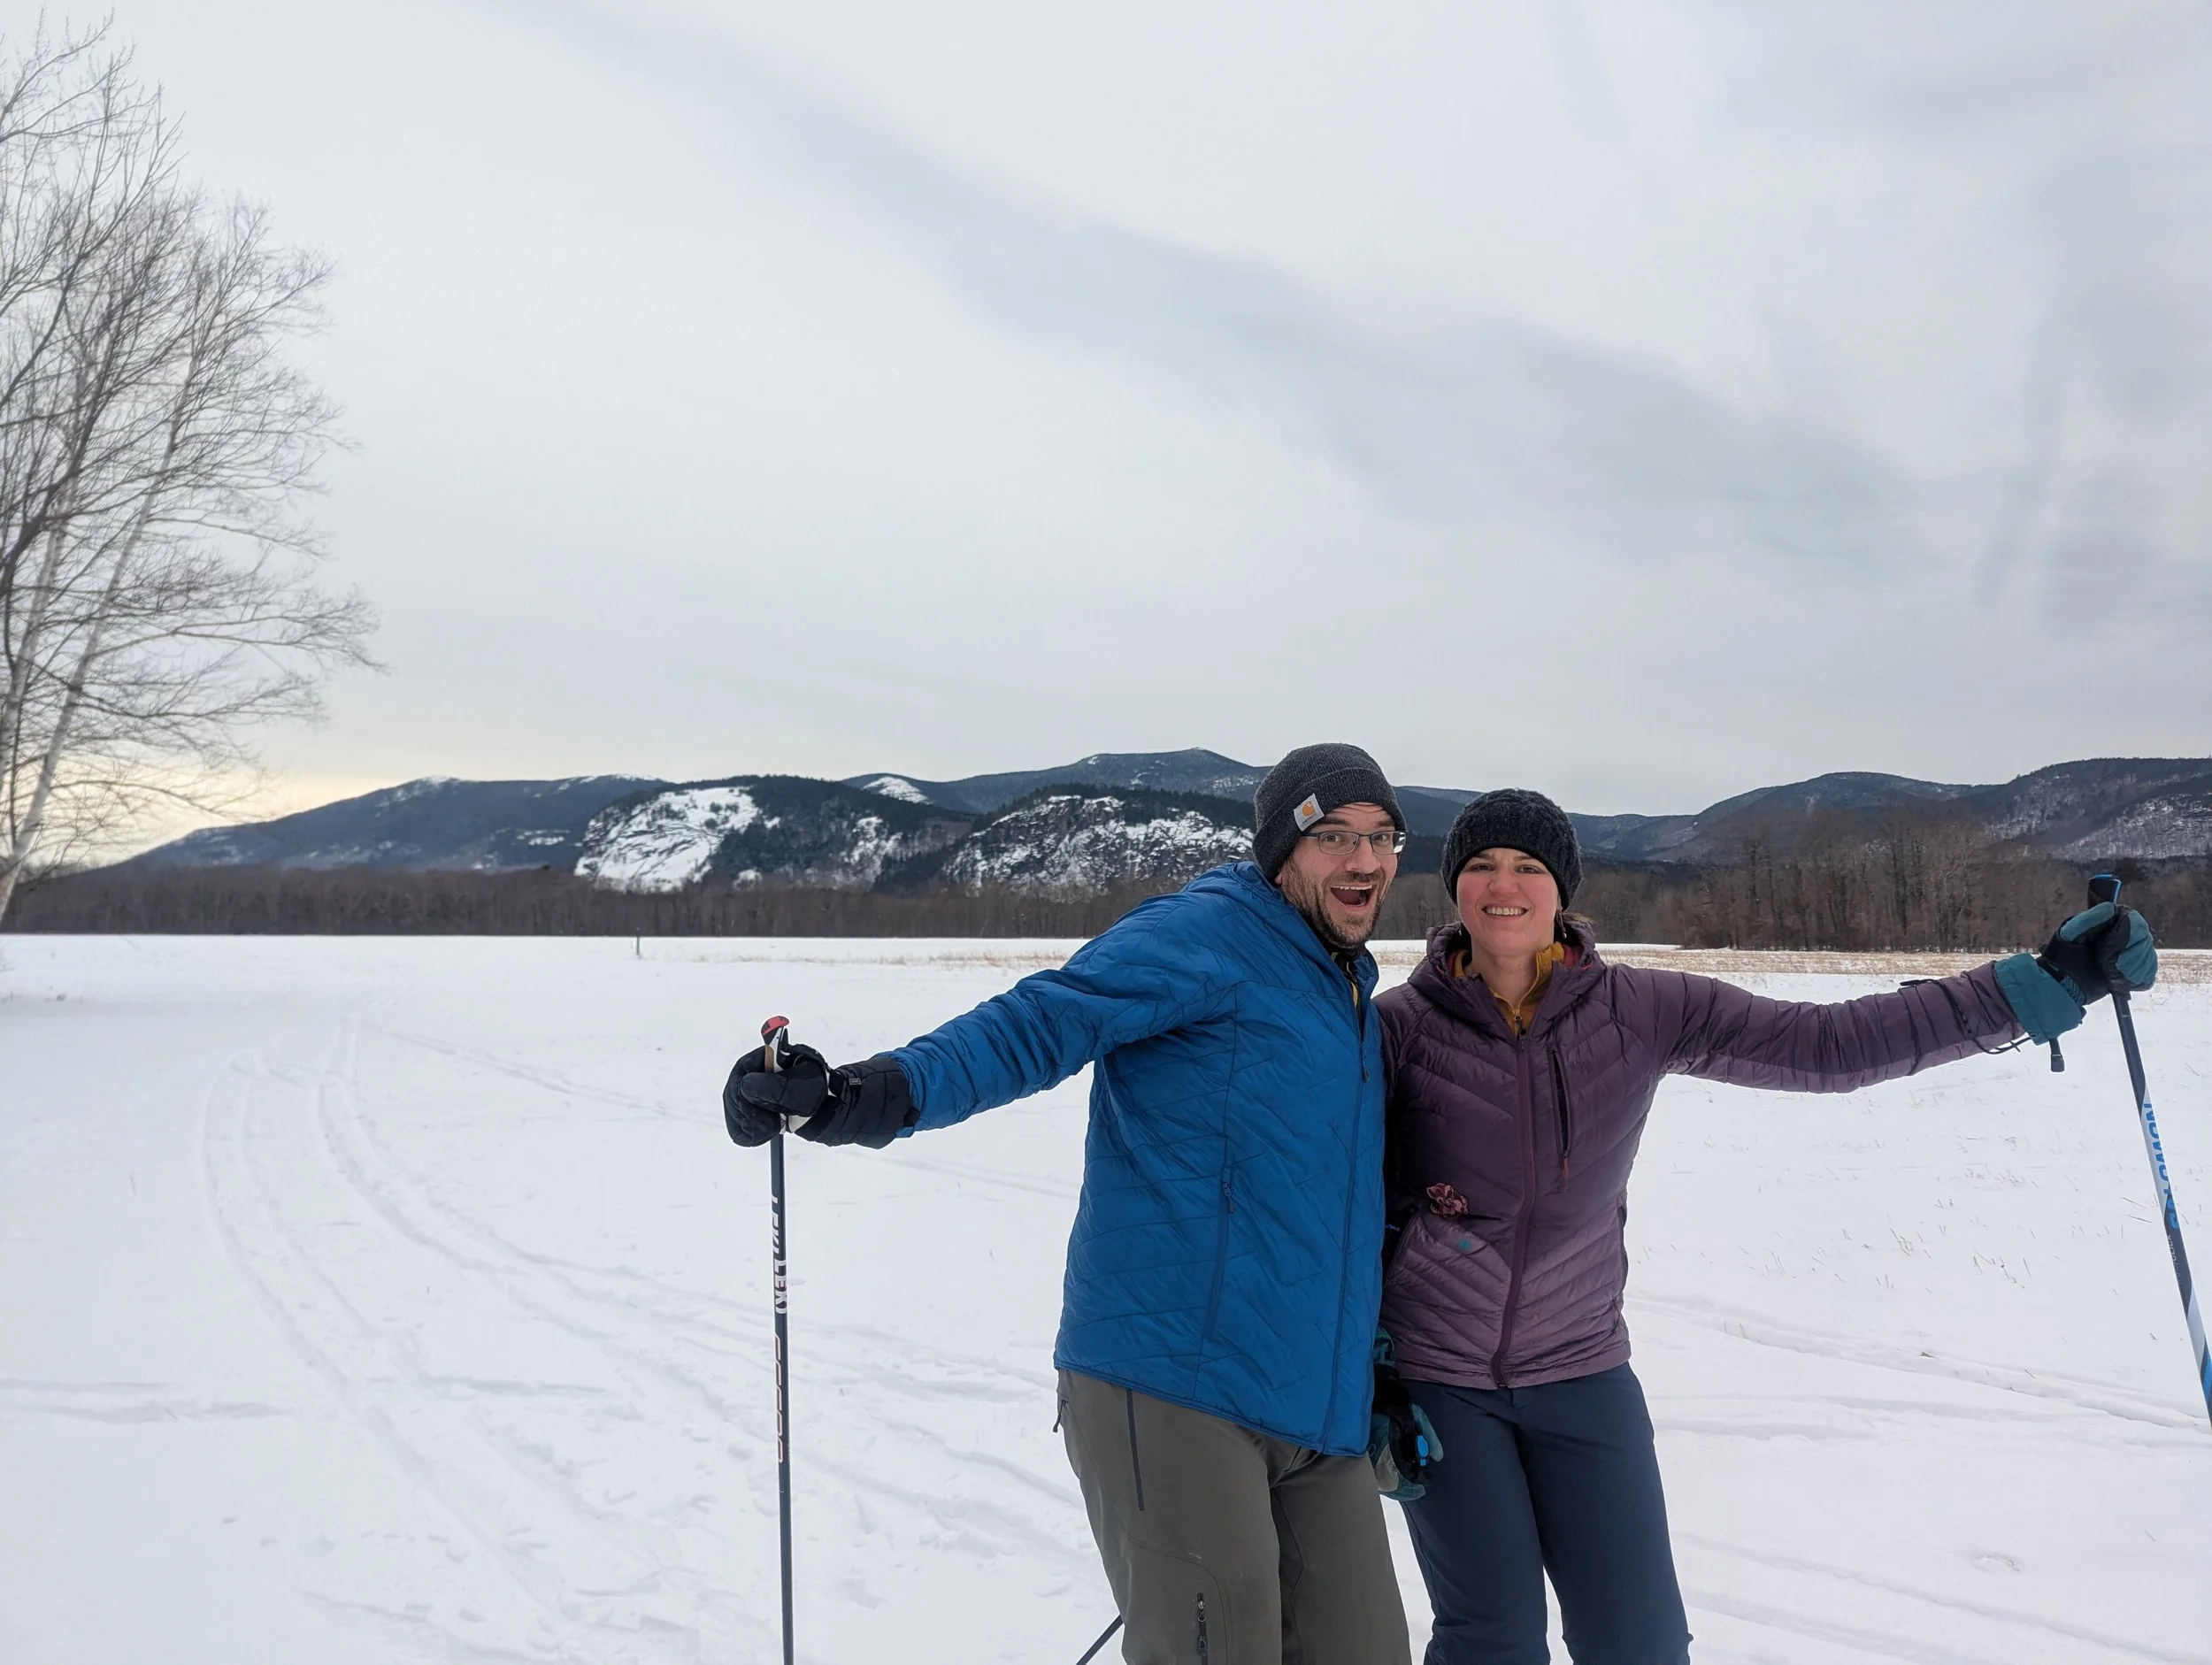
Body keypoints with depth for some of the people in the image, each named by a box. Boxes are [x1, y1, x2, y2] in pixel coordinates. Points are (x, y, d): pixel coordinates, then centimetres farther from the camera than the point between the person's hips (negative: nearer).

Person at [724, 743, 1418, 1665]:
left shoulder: (1350, 997, 20)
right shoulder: (1204, 935, -7)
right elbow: (1036, 1023, -20)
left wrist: (1371, 1373, 29)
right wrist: (871, 1092, -35)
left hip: (1315, 1414, 8)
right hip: (1170, 1386, -8)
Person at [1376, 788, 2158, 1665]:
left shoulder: (1638, 1012, -9)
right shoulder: (1400, 1027, -12)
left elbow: (1829, 1045, -11)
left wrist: (2045, 984, -15)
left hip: (1581, 1370, 2)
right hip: (1433, 1378, -2)